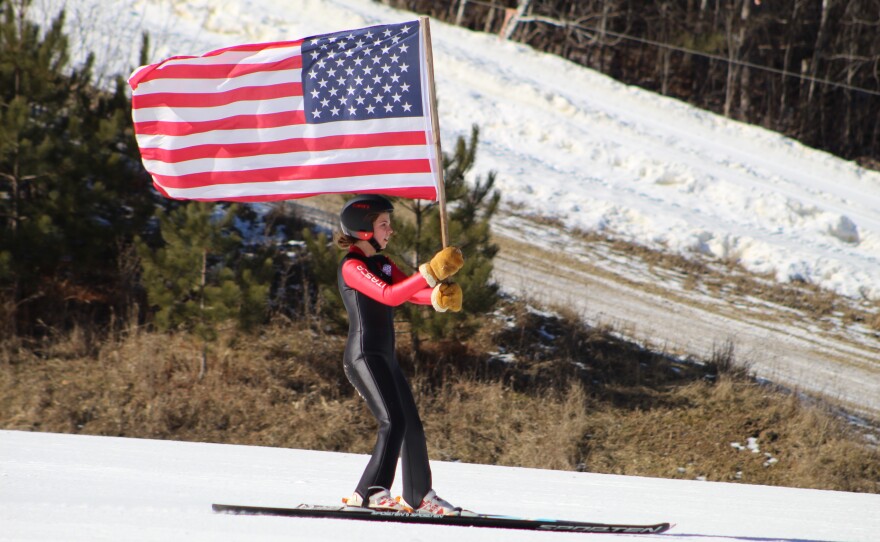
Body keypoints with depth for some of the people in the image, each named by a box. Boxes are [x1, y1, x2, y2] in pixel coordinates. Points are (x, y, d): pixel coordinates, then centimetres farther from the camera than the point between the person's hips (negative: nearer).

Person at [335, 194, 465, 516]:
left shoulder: (383, 264, 18)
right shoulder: (352, 266, -9)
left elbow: (412, 293, 8)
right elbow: (389, 295, -23)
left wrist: (441, 296, -15)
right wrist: (433, 271, -29)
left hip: (385, 358, 9)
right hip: (364, 356, -9)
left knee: (412, 425, 16)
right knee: (394, 421, -23)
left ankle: (419, 496, 30)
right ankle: (371, 492, -30)